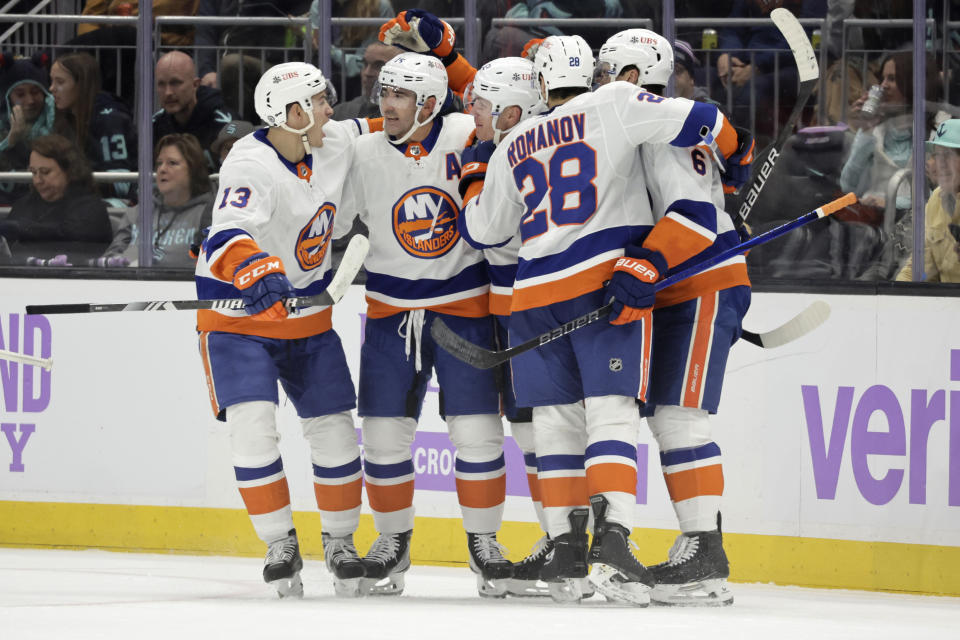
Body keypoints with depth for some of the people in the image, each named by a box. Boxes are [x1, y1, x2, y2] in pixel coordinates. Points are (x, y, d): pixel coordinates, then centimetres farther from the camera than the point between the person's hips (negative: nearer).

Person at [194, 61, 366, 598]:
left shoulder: (338, 144, -3)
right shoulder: (252, 166, -27)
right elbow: (228, 236, -43)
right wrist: (252, 271, -60)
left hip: (308, 311, 6)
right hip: (240, 315, -6)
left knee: (334, 429, 5)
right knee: (253, 427, -18)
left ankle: (341, 540, 24)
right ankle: (281, 544, -3)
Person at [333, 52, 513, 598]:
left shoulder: (466, 136, -12)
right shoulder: (364, 154, -7)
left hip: (464, 303, -2)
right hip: (392, 308, 2)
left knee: (476, 430, -4)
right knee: (385, 430, 1)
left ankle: (484, 541, 12)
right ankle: (393, 540, 20)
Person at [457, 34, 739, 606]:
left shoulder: (512, 150, 15)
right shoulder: (612, 106, 2)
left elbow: (483, 230, 26)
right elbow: (701, 123, -6)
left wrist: (474, 183, 46)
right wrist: (733, 161, 14)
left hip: (535, 294, 3)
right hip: (609, 279, -3)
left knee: (557, 416, 11)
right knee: (611, 410, -7)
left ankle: (567, 545, 6)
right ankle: (613, 533, -22)